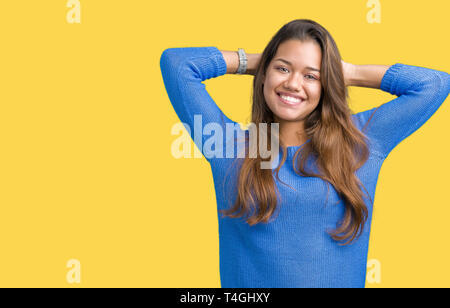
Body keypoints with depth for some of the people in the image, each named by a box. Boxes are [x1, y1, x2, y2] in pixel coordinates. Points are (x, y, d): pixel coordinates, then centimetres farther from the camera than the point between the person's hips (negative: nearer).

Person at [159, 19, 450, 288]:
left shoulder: (360, 142, 7)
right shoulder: (229, 144, 4)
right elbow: (176, 62, 3)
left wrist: (350, 73, 10)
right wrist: (251, 62, 10)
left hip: (341, 281, 1)